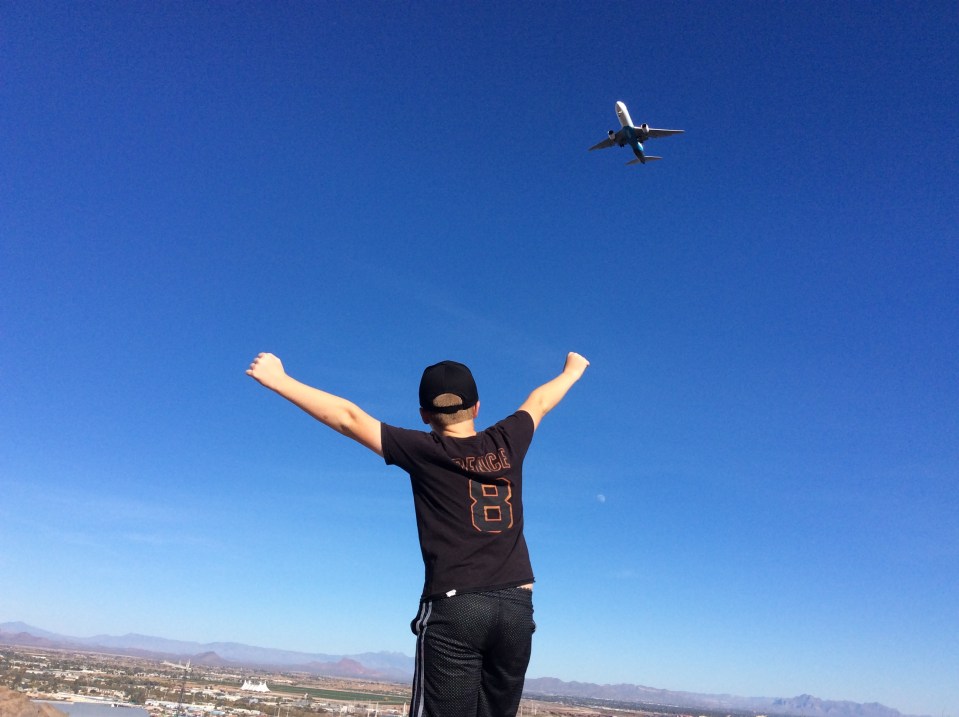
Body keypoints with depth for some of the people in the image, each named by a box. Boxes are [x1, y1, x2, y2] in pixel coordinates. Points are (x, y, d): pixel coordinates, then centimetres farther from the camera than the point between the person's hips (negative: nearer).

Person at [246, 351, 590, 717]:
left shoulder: (424, 452, -1)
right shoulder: (507, 442, 8)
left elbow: (348, 418, 0)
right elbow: (539, 402, 27)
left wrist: (277, 379, 7)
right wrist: (572, 371, 46)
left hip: (454, 608, -4)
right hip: (517, 607, 4)